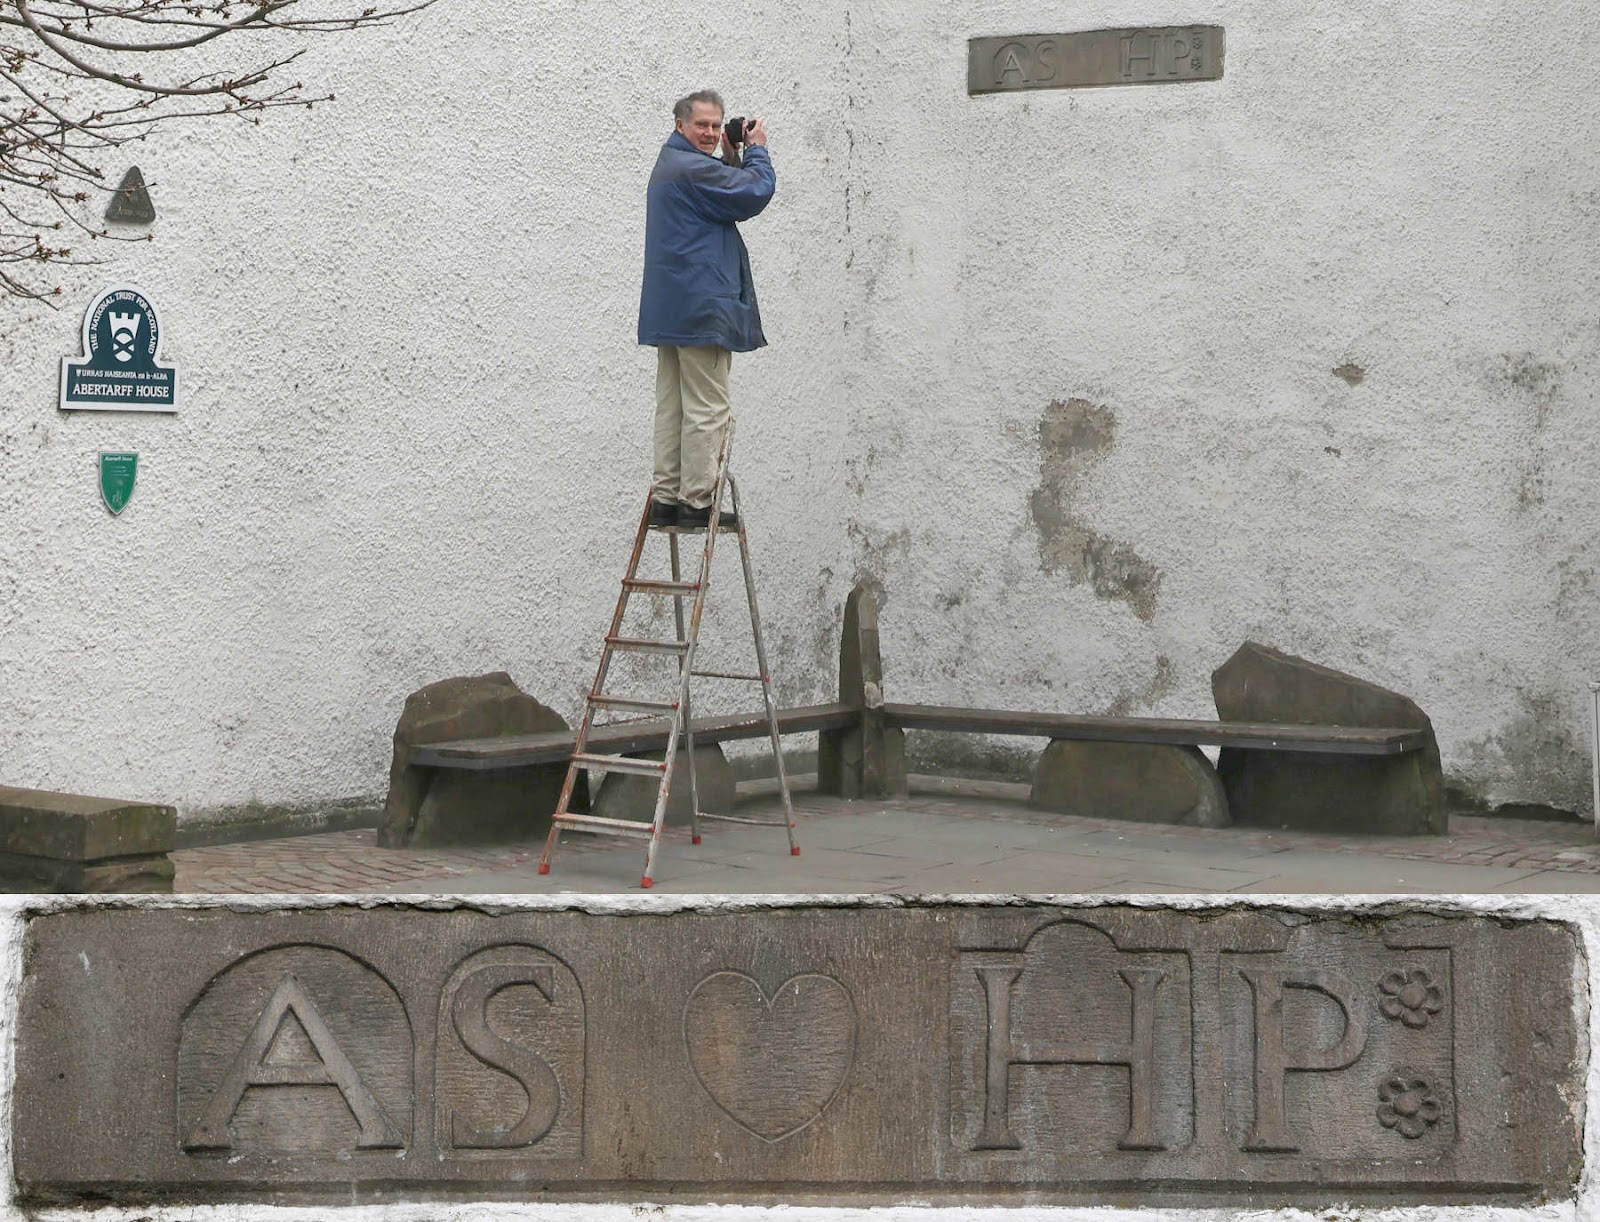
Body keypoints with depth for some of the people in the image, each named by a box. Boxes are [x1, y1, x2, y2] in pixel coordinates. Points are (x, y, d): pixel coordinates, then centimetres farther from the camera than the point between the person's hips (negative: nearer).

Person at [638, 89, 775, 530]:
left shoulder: (671, 165, 20)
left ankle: (665, 498, 12)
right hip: (700, 309, -11)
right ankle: (696, 502, -5)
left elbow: (730, 197, 23)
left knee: (673, 406, 10)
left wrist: (732, 156, 14)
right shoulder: (691, 168, -15)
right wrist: (756, 149, 0)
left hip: (671, 310, 11)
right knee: (707, 409, -6)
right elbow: (756, 192, -16)